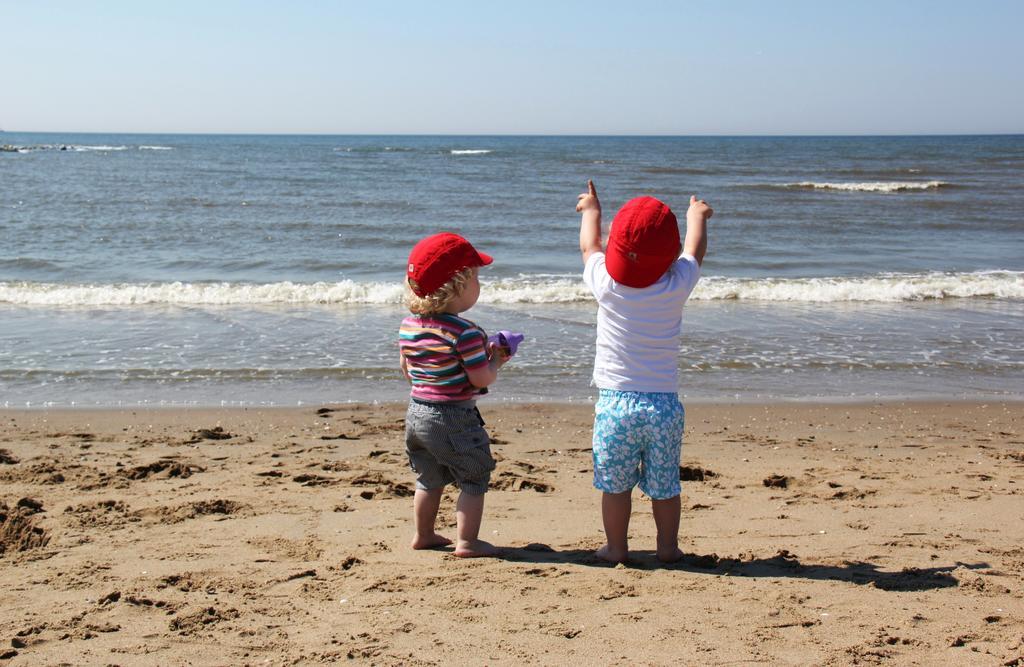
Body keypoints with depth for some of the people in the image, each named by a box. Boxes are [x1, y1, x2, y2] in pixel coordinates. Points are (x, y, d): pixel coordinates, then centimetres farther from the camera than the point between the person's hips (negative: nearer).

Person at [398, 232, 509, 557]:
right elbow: (481, 378, -19)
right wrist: (495, 361, 0)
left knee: (429, 479, 22)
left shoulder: (408, 325, 1)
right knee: (474, 480, 7)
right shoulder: (464, 332, -22)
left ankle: (424, 535, 33)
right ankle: (467, 541, 7)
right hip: (453, 419, -7)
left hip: (417, 412, 8)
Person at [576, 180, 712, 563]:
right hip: (664, 402, 1)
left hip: (615, 401, 0)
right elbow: (695, 251, 14)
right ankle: (667, 547, 22)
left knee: (615, 483, 10)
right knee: (665, 484, 12)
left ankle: (616, 547, 19)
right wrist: (697, 216, 34)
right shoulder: (676, 286, -8)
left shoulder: (606, 285, -8)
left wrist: (591, 210, 32)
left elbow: (588, 245, 13)